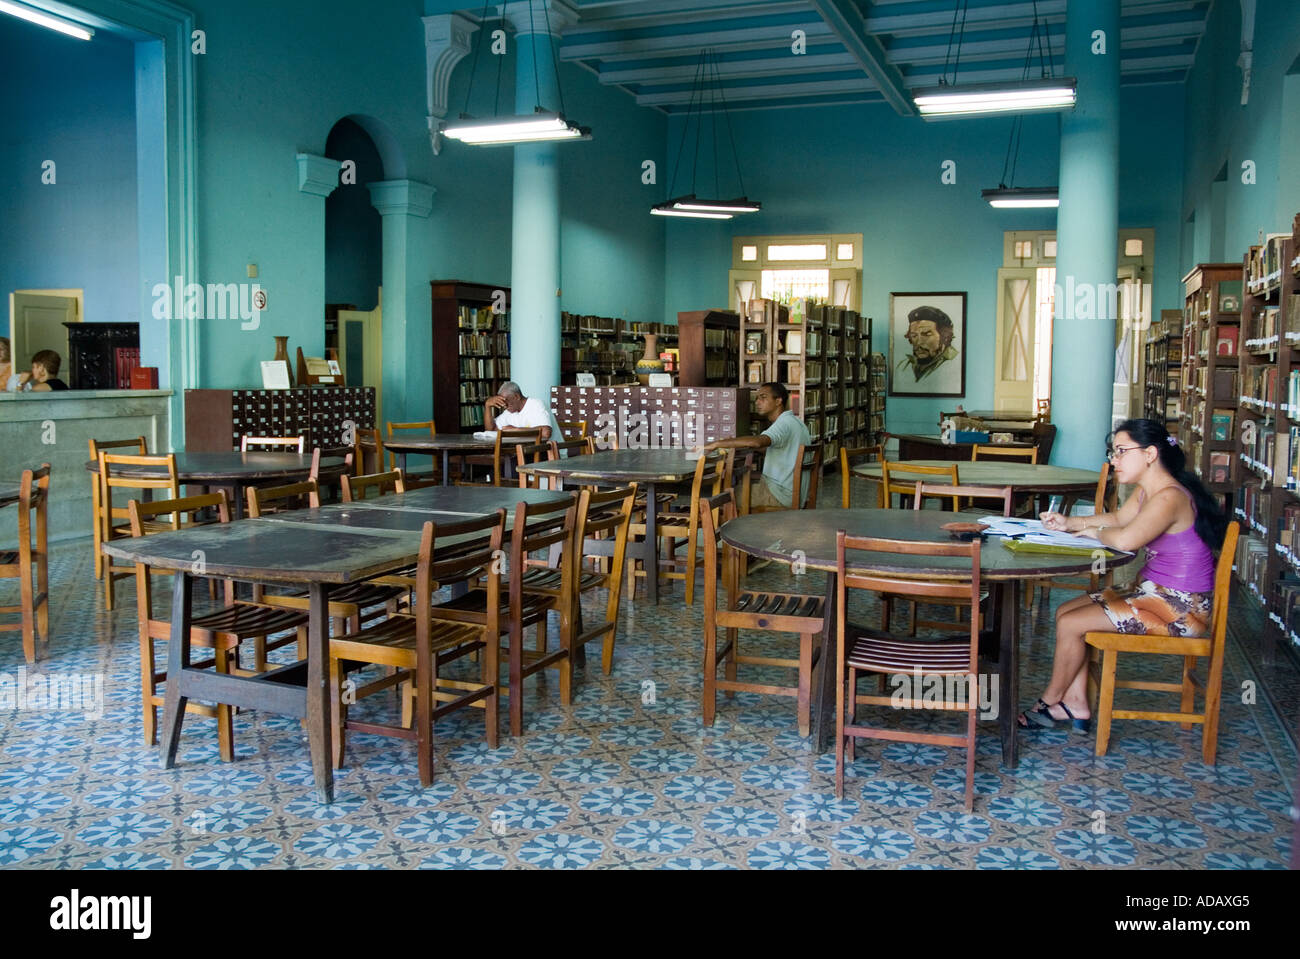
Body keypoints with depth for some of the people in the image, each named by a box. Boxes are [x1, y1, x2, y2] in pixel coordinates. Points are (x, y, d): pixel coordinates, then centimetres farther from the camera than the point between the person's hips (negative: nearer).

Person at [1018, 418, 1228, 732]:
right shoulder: (1147, 492, 7)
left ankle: (1050, 703, 11)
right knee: (1066, 611, 8)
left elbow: (1126, 539, -38)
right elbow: (1119, 518, 25)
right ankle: (1076, 703, 9)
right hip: (1152, 589, 10)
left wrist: (1095, 532, -15)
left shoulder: (1170, 497, -25)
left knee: (1071, 624, -11)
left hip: (1179, 606, -10)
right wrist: (1069, 523, 9)